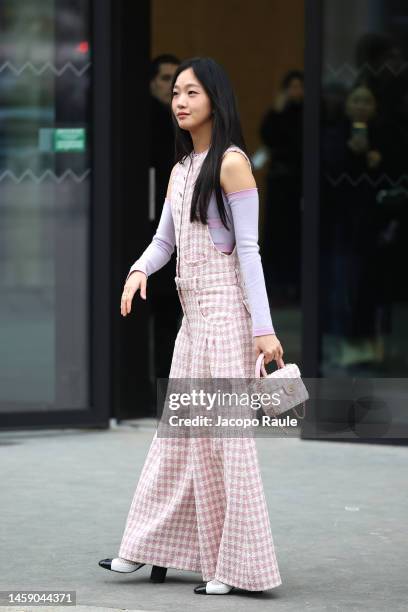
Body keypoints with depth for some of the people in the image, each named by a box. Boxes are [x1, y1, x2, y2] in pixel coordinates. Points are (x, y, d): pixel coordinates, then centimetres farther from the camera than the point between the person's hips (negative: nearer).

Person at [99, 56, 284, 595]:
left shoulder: (231, 162, -8)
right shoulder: (181, 169, 15)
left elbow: (248, 248, -12)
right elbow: (164, 240, 17)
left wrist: (263, 326, -17)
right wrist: (139, 269, -6)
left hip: (225, 309, -8)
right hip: (193, 313, 8)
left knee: (225, 433, -6)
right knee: (178, 431, 12)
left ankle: (236, 565, -1)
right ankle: (150, 549, 18)